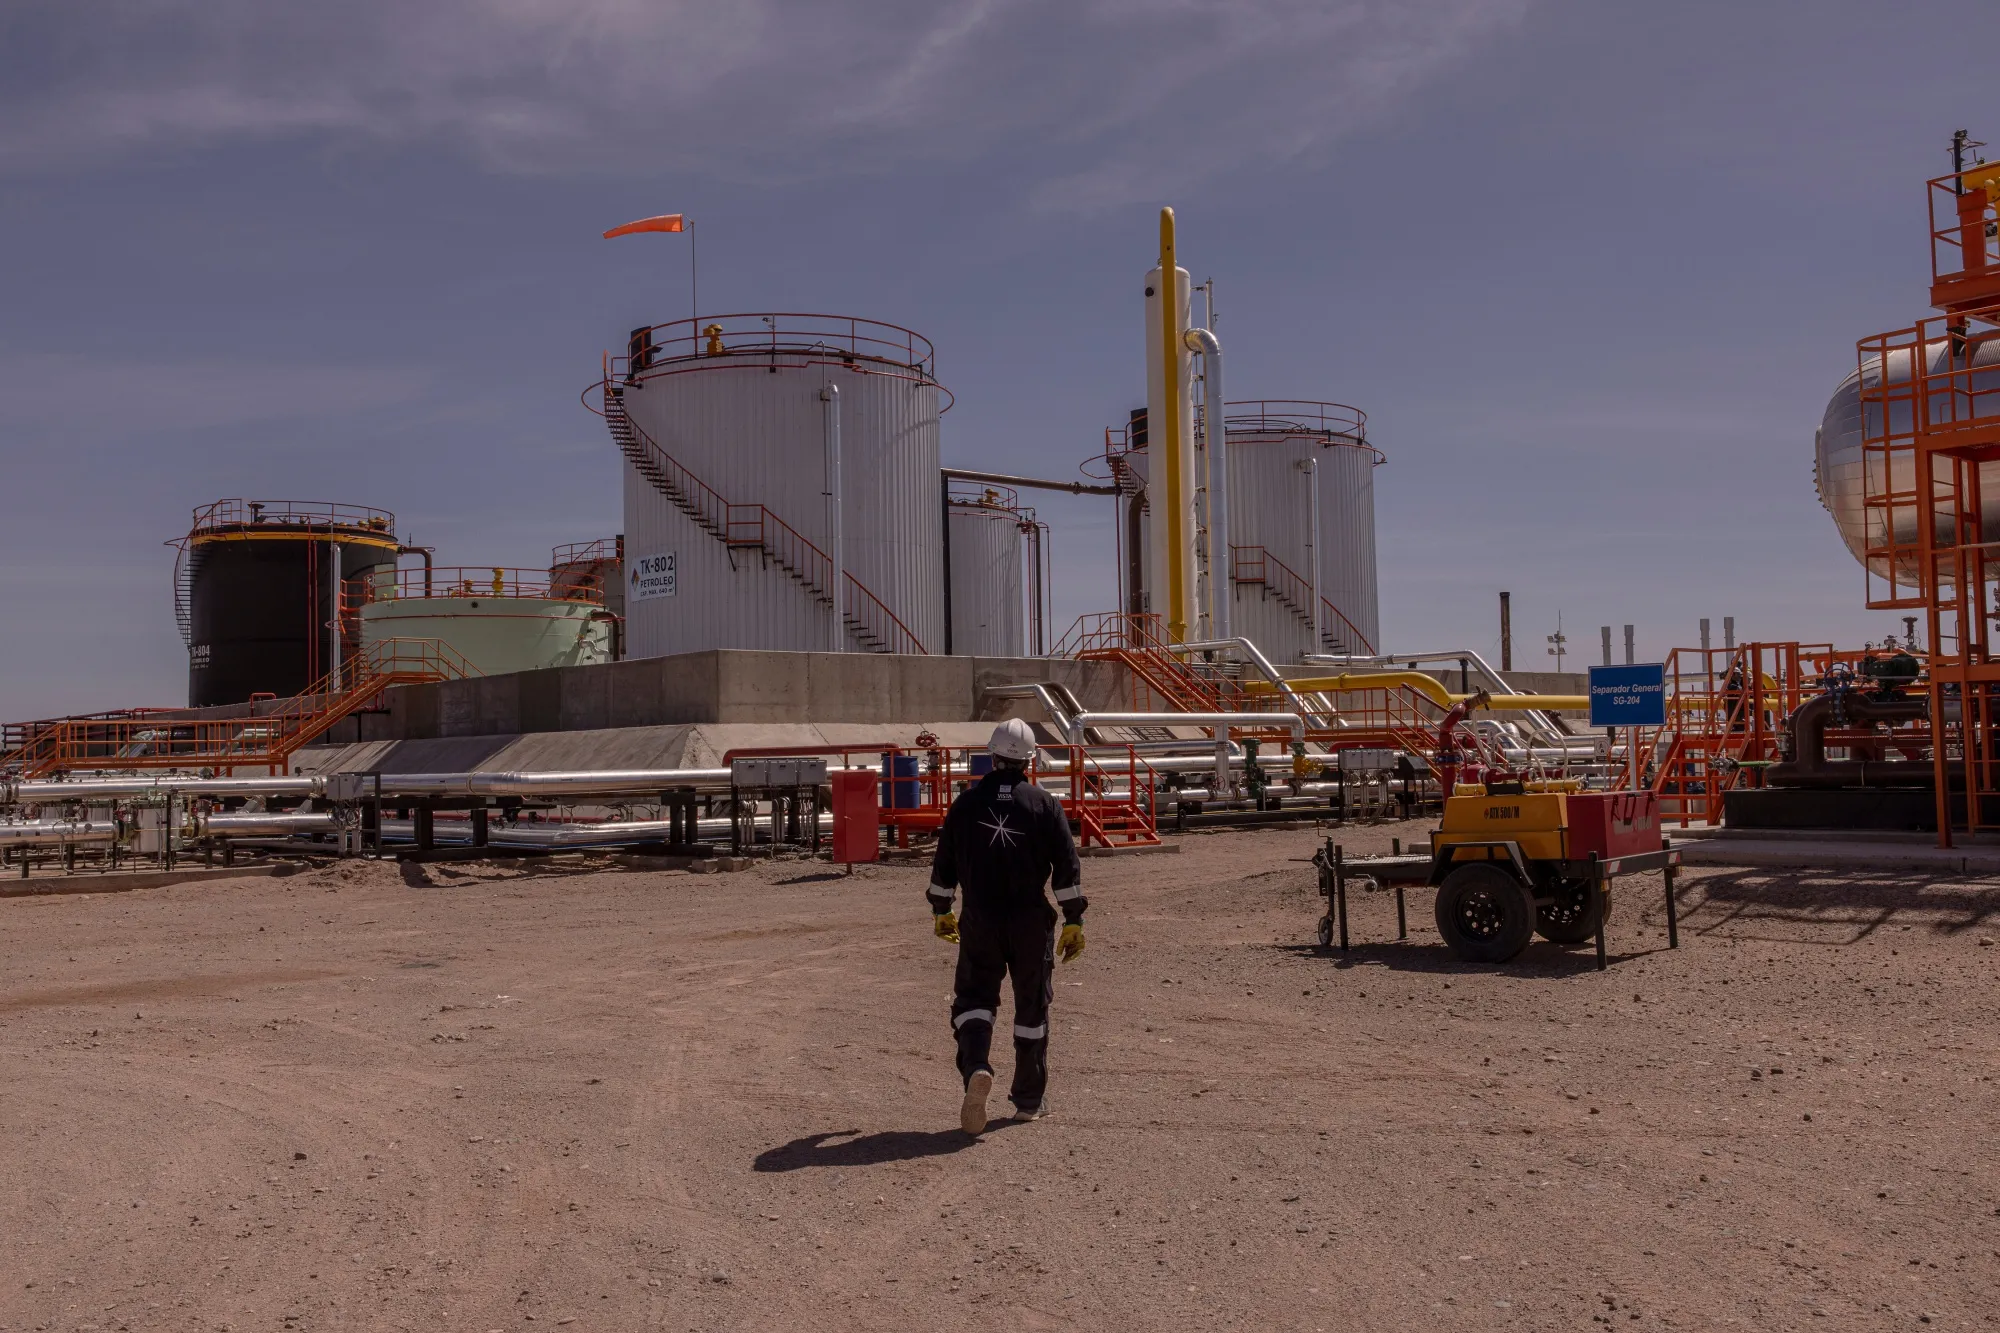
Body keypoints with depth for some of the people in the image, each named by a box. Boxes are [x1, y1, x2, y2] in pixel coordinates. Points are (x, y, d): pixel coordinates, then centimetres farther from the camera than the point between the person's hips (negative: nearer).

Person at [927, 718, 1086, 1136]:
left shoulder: (967, 802, 2)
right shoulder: (1045, 804, -3)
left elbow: (944, 862, 8)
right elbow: (1067, 867, -6)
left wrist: (940, 910, 21)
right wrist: (1074, 921, 0)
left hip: (979, 920, 0)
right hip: (1031, 921, 0)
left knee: (974, 996, 10)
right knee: (1032, 1005, 12)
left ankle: (976, 1066, -19)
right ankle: (1029, 1100, 20)